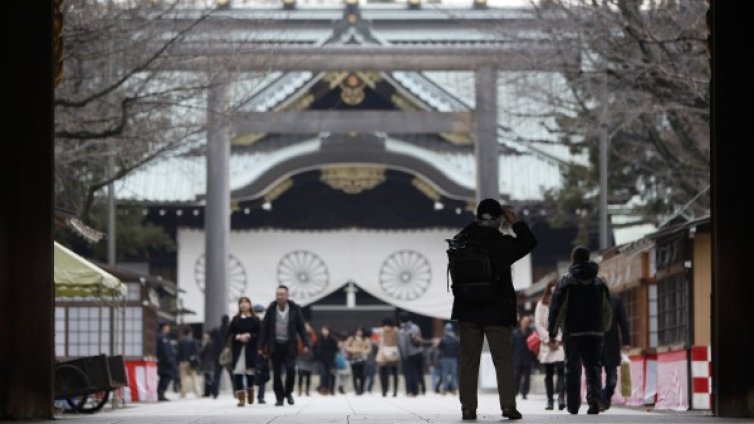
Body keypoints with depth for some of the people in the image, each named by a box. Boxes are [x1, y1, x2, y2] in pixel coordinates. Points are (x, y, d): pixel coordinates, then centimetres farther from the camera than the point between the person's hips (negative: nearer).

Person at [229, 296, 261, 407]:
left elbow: (259, 334, -1)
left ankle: (250, 394, 29)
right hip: (238, 349, 0)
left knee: (250, 373, 6)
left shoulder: (255, 320, 4)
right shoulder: (235, 319, 8)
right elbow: (230, 334, 5)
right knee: (238, 373, -11)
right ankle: (241, 398, -13)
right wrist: (238, 337, -12)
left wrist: (249, 336, -15)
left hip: (251, 349, 0)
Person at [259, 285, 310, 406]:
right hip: (275, 345, 1)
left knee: (290, 369, -14)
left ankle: (288, 392, 10)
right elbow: (265, 328, 6)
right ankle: (279, 397, 10)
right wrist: (262, 347, 4)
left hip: (290, 345, -1)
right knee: (276, 373, -1)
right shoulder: (271, 310, 2)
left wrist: (306, 344, -3)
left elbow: (301, 328, 4)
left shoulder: (295, 309, 1)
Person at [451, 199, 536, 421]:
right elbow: (529, 242, 3)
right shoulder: (503, 244, -9)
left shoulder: (462, 242, -2)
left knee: (469, 360, 6)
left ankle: (468, 408, 2)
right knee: (503, 359, 2)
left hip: (467, 311, 3)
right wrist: (515, 222, 11)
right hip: (497, 311, -2)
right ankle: (508, 404, -6)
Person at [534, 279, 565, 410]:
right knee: (548, 374, 5)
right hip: (546, 343, 2)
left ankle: (561, 398, -27)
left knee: (561, 370, -17)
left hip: (561, 342, -2)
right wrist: (548, 340, -6)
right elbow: (538, 324, 2)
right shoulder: (542, 304, 8)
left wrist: (559, 340, -8)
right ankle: (550, 401, 10)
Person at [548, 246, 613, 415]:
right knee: (593, 368, 2)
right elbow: (608, 311, 15)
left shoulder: (566, 281, -1)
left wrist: (552, 333, -3)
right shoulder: (599, 282, 11)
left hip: (572, 333, -2)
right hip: (595, 332, 2)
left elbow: (556, 308, -6)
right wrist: (603, 329, 26)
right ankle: (594, 398, -21)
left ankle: (573, 405, 10)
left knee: (572, 370, 8)